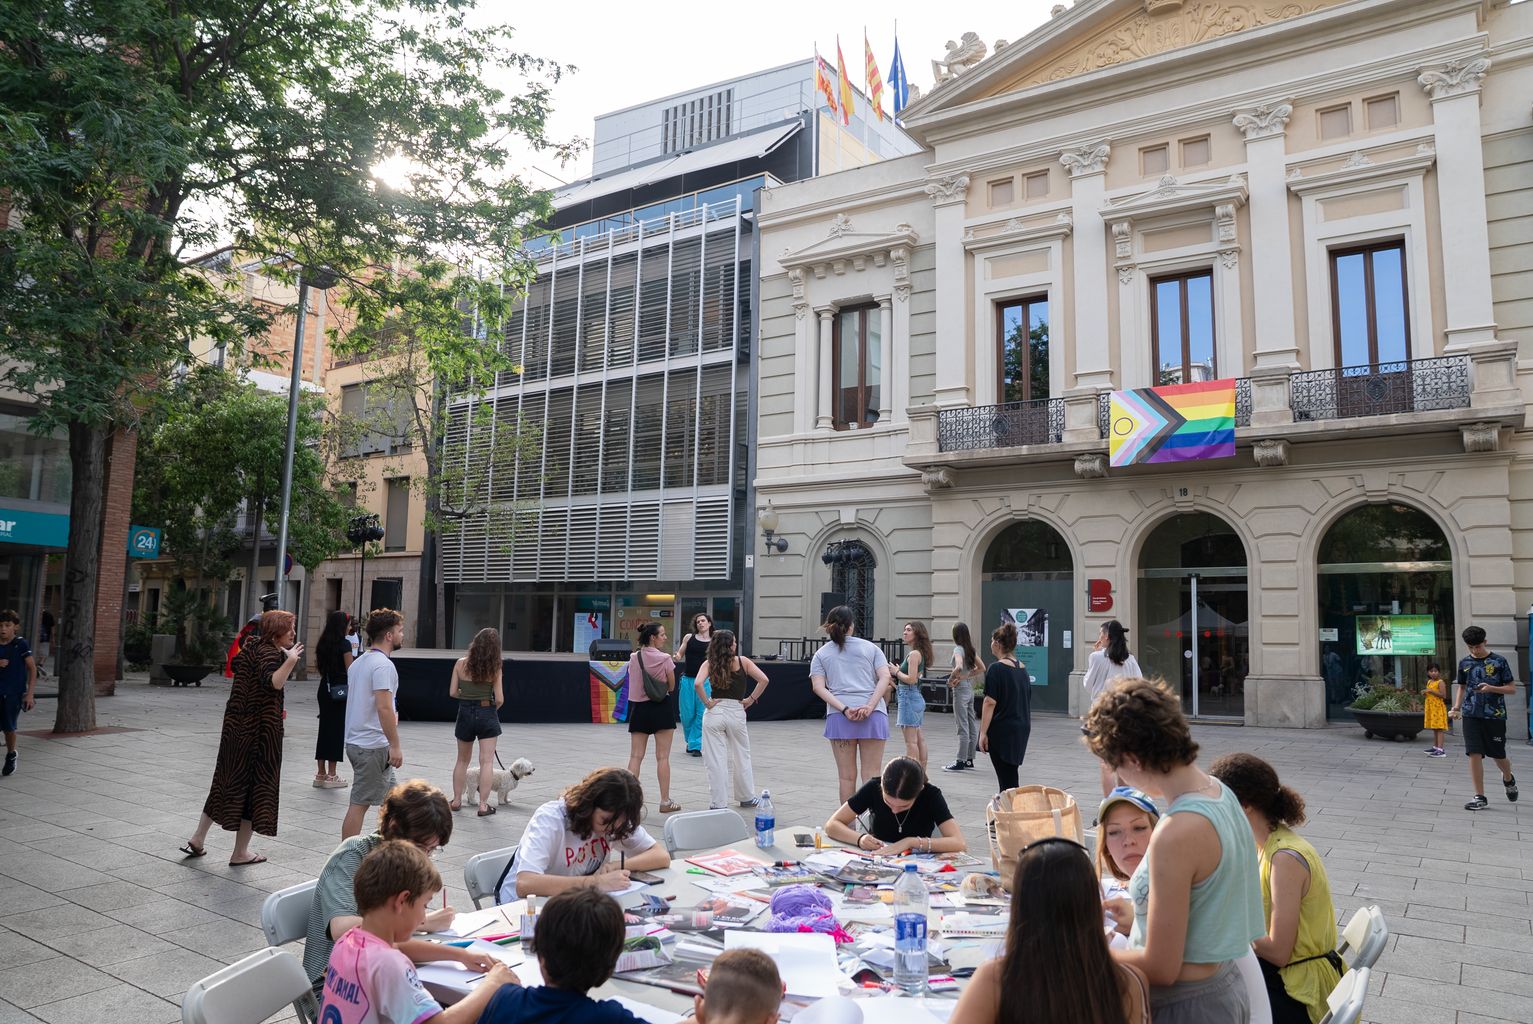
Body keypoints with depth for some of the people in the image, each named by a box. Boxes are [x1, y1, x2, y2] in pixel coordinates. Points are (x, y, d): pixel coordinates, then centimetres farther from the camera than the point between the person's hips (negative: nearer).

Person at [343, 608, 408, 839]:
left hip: (356, 740, 10)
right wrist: (395, 745, -21)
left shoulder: (358, 662, 15)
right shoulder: (383, 665, -17)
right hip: (372, 745, -10)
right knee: (360, 803, -4)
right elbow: (384, 707, -24)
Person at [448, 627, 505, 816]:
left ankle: (457, 800, 28)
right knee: (487, 761, 1)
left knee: (462, 760, 19)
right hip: (487, 714, -3)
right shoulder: (495, 668, -9)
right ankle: (483, 805, 0)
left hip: (465, 713, 3)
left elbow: (452, 692, -2)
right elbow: (499, 699, -10)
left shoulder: (461, 664, -5)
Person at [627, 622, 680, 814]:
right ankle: (665, 802, 9)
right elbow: (671, 687, -1)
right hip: (661, 707, -3)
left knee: (635, 756, 6)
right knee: (663, 757, 4)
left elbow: (633, 683, 9)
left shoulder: (633, 658, 1)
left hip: (639, 708, 3)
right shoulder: (664, 659, -11)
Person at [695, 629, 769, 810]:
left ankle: (718, 802, 8)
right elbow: (763, 680, -8)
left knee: (715, 759, 5)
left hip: (714, 712, -1)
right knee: (742, 756, 19)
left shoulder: (709, 664, -1)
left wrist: (707, 703, -7)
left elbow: (697, 684, -18)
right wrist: (751, 699, 0)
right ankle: (746, 797, 30)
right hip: (737, 712, 1)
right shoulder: (742, 662, 0)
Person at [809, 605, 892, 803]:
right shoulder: (870, 648, 14)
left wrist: (844, 709, -9)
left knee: (847, 777, 7)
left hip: (839, 717, 0)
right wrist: (869, 707, -10)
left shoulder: (821, 654, 13)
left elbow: (818, 687, -1)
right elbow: (885, 678, 0)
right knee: (871, 776, 2)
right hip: (874, 715, 0)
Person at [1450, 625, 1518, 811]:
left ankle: (1508, 779, 43)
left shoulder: (1499, 661, -2)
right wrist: (1457, 708, 6)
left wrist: (1491, 688, -17)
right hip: (1471, 716, 2)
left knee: (1498, 755, 8)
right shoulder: (1464, 663, 7)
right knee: (1474, 754, -5)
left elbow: (1512, 688, 0)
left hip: (1495, 715, -2)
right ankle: (1480, 797, 1)